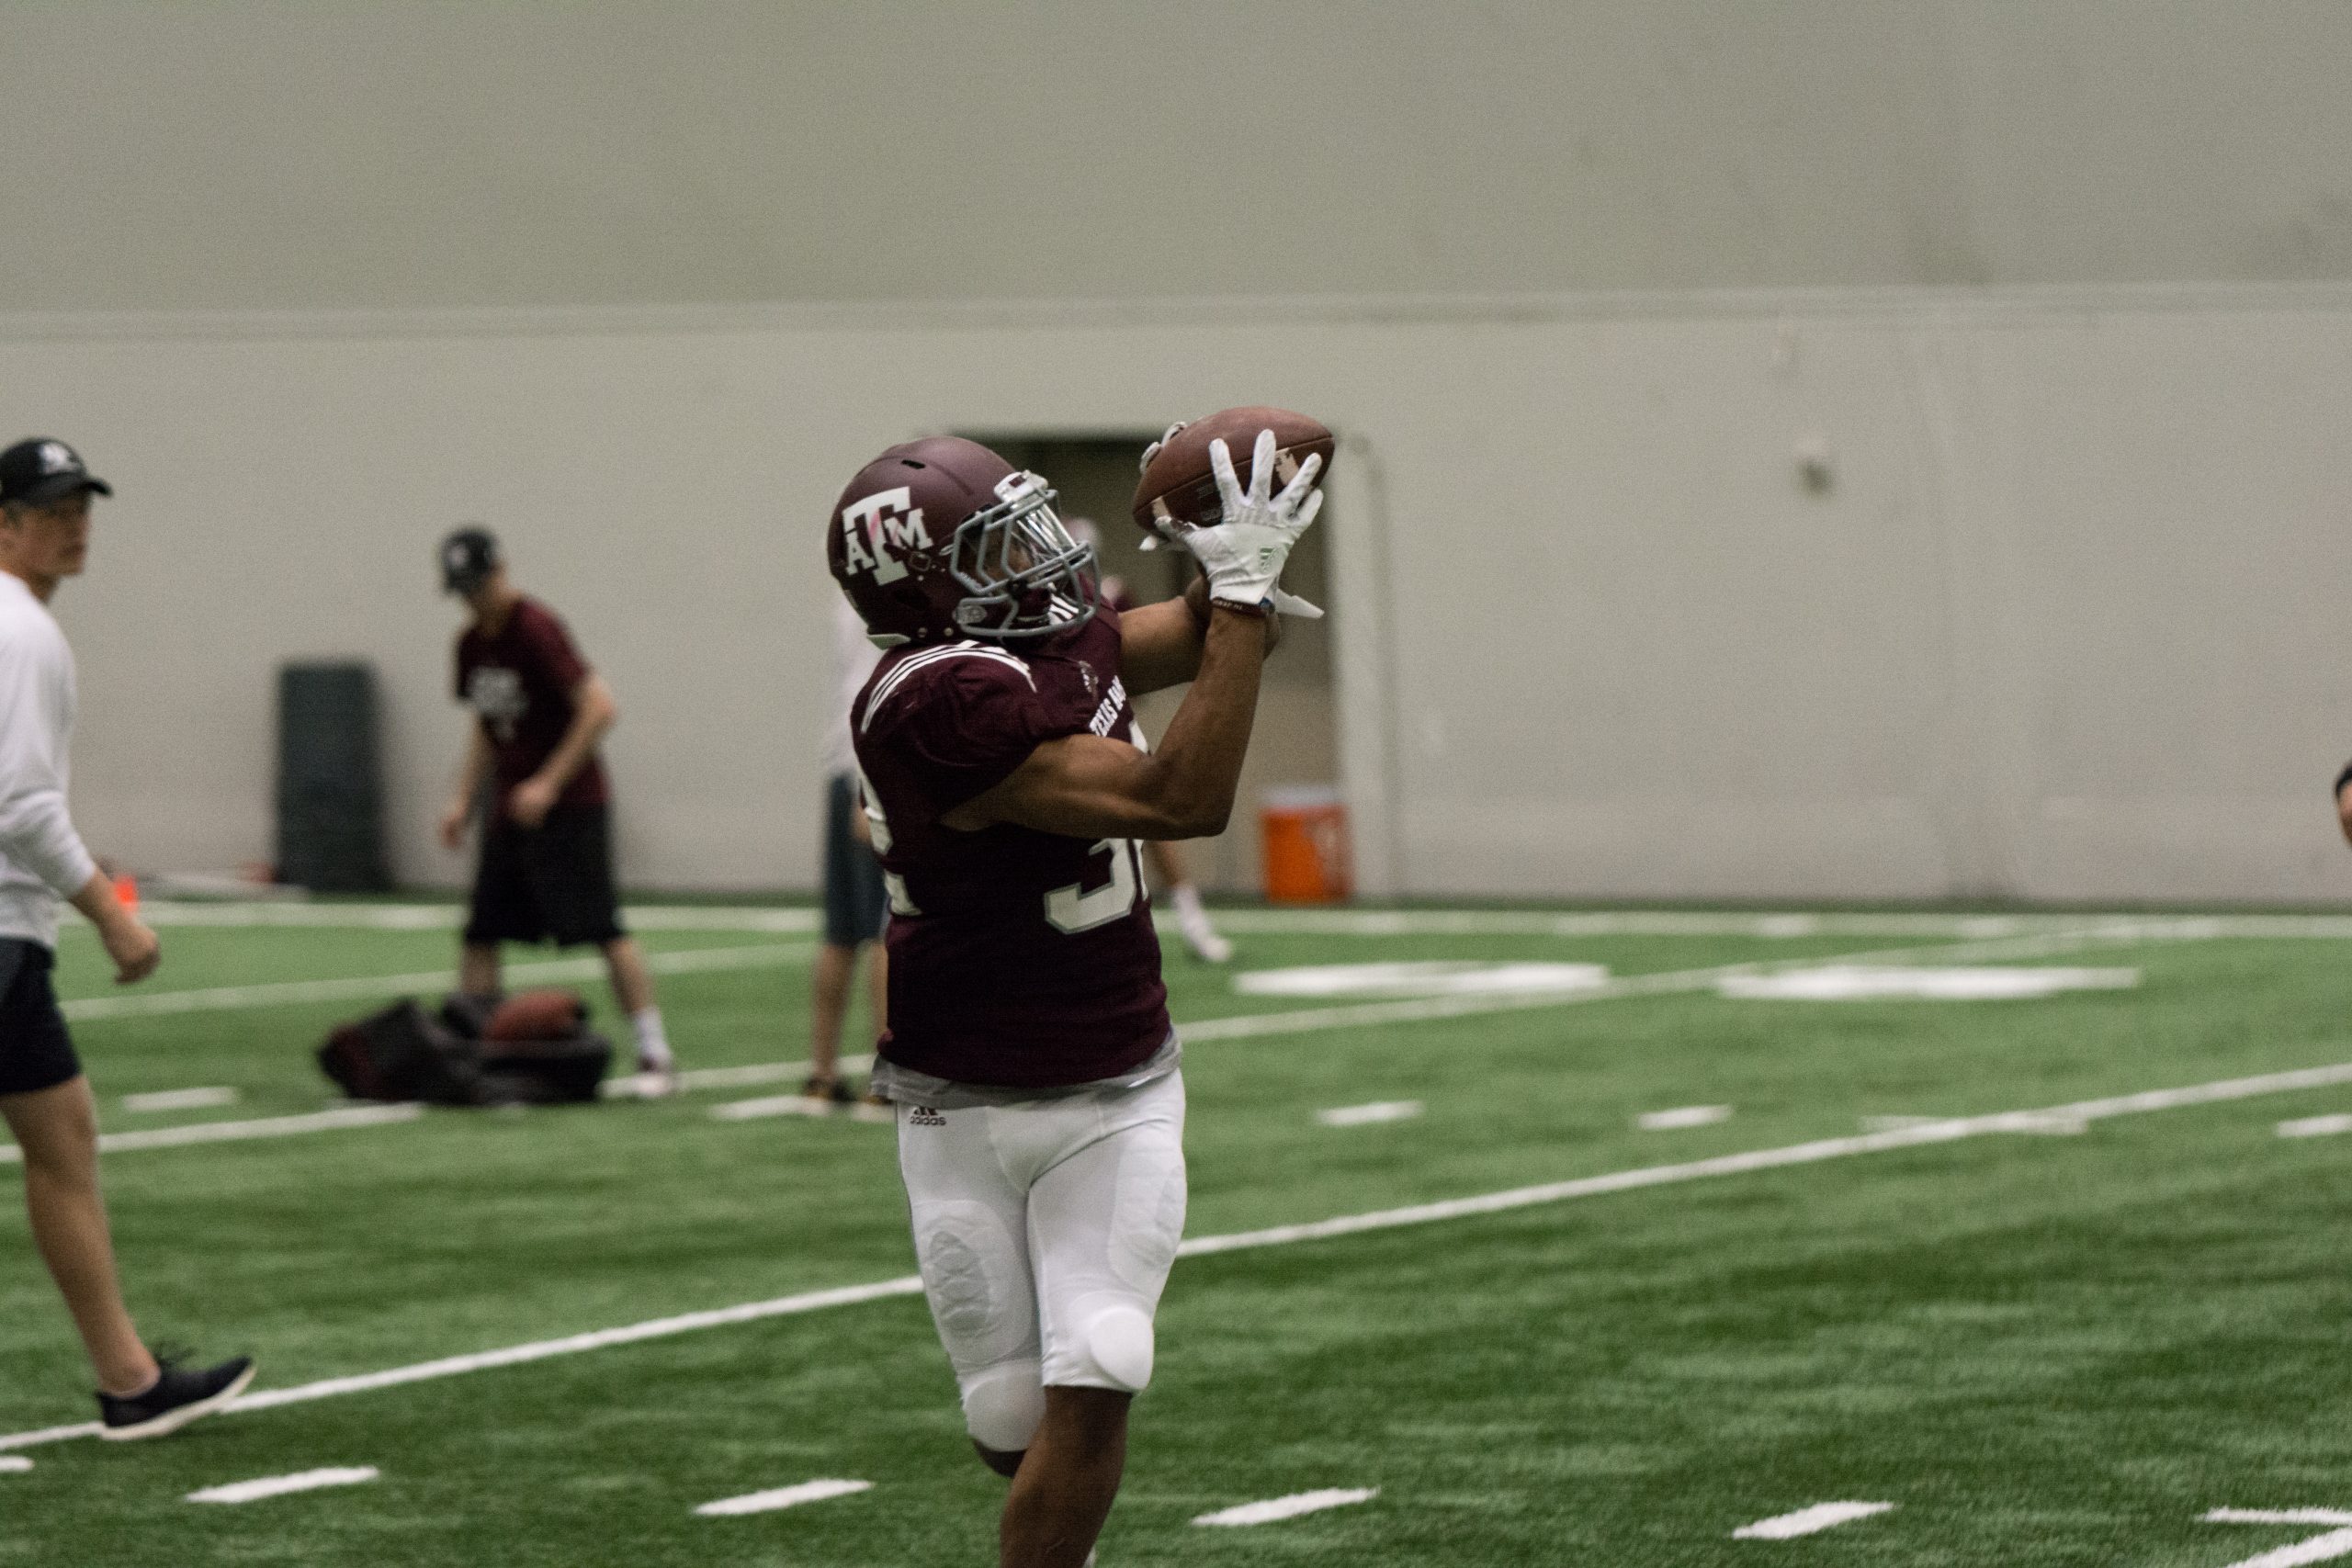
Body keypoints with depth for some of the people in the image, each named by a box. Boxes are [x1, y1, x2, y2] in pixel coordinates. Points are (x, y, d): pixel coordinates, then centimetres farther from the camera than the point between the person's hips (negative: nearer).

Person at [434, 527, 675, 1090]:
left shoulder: (536, 630, -15)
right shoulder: (473, 643, 11)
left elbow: (599, 707, -21)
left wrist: (549, 783, -22)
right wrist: (464, 798, 15)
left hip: (569, 805, -8)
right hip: (510, 810, 8)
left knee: (604, 930, -12)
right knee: (481, 934, 4)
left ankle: (655, 1054, -10)